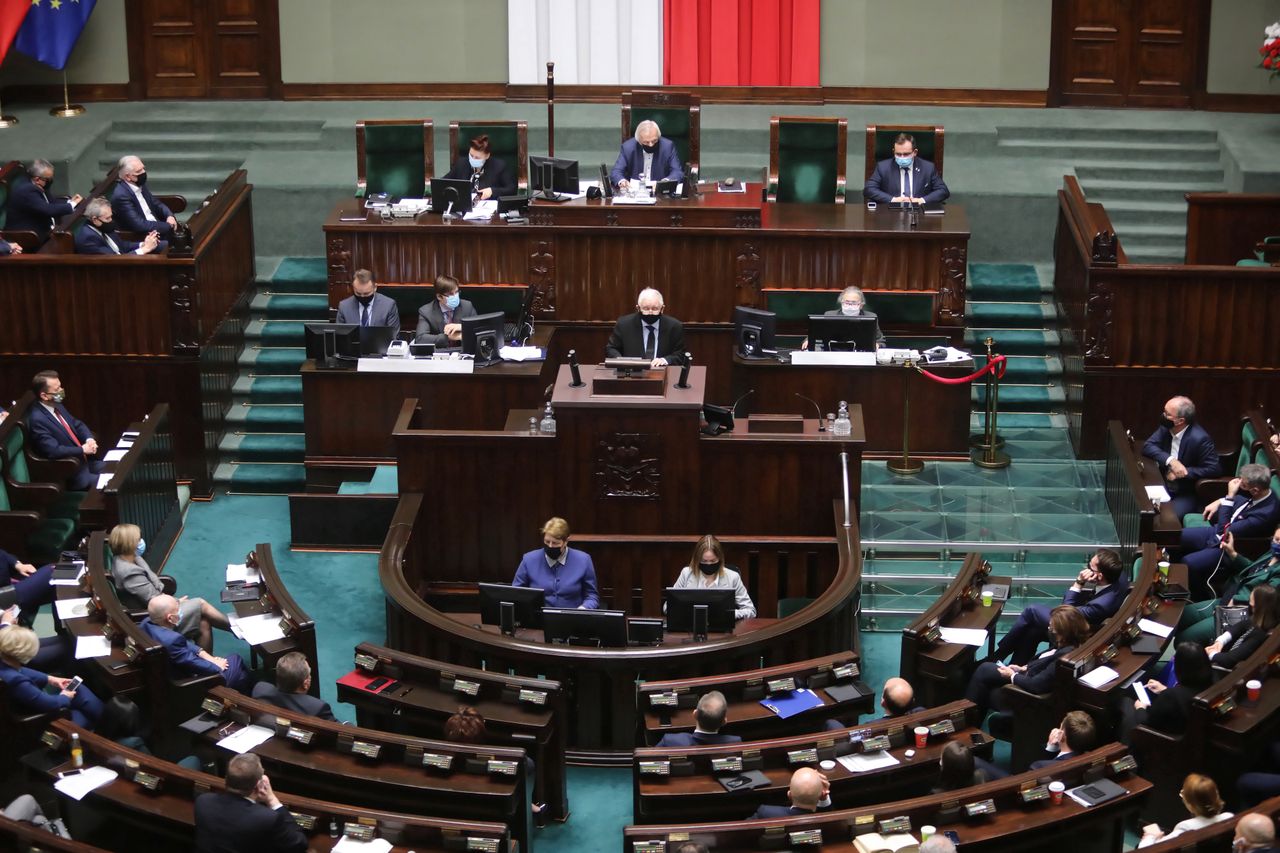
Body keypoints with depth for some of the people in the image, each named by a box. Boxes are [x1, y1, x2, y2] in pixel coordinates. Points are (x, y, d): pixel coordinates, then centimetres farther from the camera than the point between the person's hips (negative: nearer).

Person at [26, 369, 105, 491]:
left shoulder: (57, 406, 7)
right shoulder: (37, 419, -21)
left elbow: (77, 424, 18)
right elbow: (53, 451, -27)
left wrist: (89, 439, -3)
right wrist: (83, 450, -18)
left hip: (84, 461, 9)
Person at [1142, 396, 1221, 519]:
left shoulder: (1199, 439, -23)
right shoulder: (1166, 427, -4)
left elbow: (1214, 469, -20)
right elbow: (1148, 446, -7)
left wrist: (1184, 472, -23)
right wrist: (1170, 460, -23)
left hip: (1188, 495, -6)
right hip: (1165, 485, 6)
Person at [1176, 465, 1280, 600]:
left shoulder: (1266, 513, -35)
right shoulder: (1257, 494, -11)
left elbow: (1224, 531, -28)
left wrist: (1229, 497, -27)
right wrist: (1219, 502, 0)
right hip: (1217, 532, 9)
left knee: (1187, 564, -23)